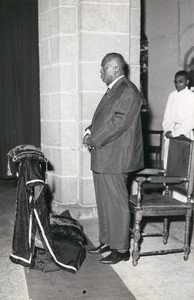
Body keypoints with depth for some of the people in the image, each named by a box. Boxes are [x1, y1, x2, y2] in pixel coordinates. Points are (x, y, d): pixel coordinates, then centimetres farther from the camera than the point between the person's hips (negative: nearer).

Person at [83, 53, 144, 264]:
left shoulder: (128, 91, -12)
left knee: (116, 203, -2)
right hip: (102, 157, 10)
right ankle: (106, 241, 28)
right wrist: (90, 131, 4)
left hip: (115, 158, -10)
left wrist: (94, 139, -15)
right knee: (104, 202, 15)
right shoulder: (112, 91, 18)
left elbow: (119, 123, -20)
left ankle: (121, 249, 10)